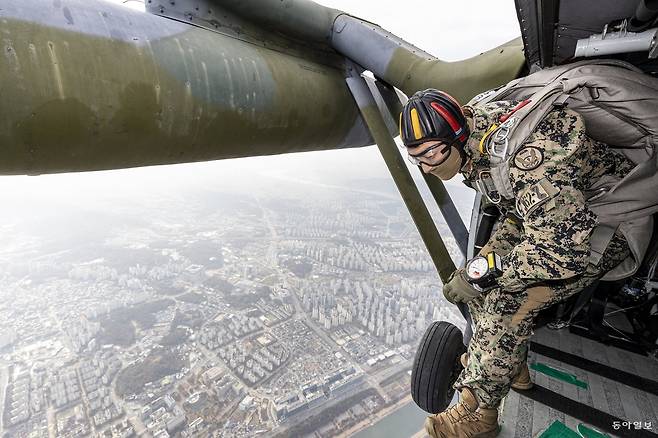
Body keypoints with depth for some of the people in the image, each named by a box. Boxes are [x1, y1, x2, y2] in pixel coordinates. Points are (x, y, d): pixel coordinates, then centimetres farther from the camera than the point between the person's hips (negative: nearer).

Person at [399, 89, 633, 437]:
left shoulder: (524, 152, -36)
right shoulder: (471, 148, -6)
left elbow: (563, 244, -37)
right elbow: (515, 212, 5)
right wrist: (485, 259, -8)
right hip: (554, 218, 9)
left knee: (509, 300, -23)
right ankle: (512, 367, 19)